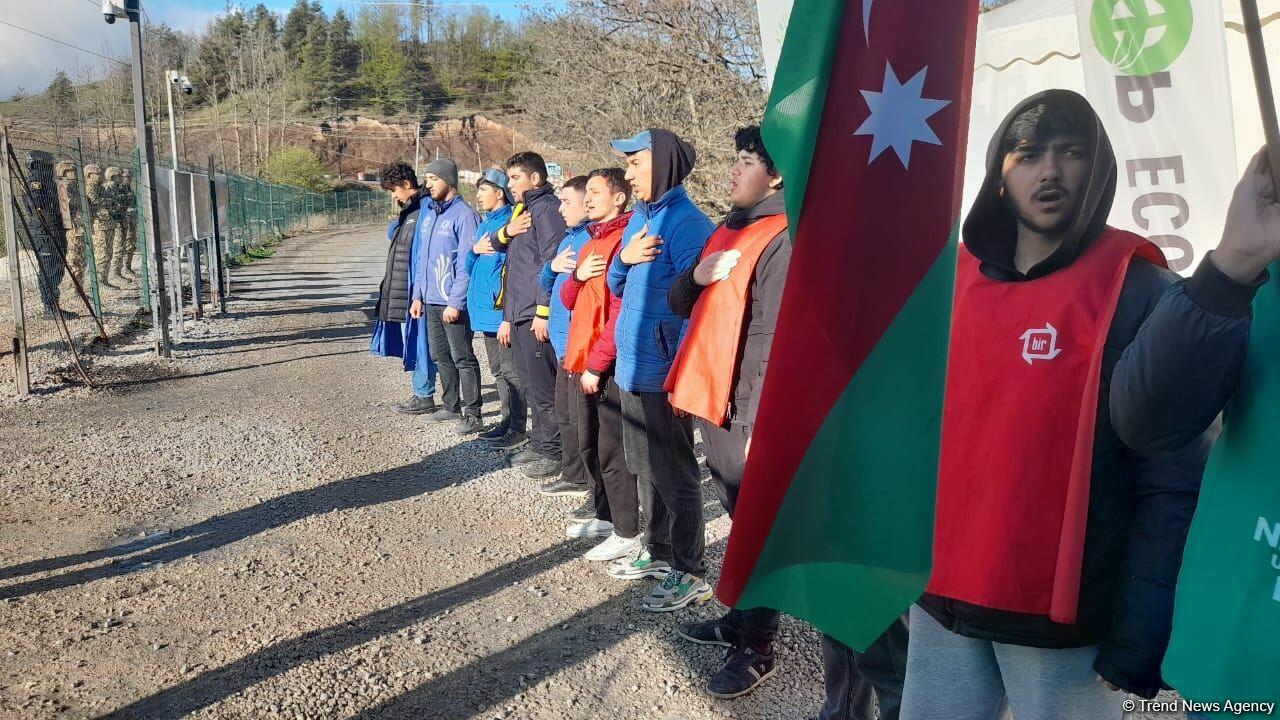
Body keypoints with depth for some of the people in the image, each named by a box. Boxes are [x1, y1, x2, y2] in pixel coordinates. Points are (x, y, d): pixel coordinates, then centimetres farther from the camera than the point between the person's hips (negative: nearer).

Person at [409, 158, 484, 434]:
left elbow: (466, 263, -16)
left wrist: (455, 302, -19)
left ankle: (472, 414, 4)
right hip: (430, 302, 8)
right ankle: (451, 406, 29)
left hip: (453, 303, -8)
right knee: (441, 357, 16)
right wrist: (418, 295, 13)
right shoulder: (429, 214, 14)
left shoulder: (464, 214, -12)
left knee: (463, 358, -3)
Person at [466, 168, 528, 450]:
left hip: (501, 310, -9)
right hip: (485, 310, 9)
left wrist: (508, 317, -23)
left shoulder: (509, 223, -13)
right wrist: (475, 249, -4)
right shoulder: (485, 223, 14)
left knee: (510, 371, -3)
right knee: (498, 371, 16)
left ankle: (518, 430, 5)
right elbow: (470, 267, 19)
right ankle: (507, 420, 26)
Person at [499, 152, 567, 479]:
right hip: (520, 313, 10)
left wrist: (543, 310, -20)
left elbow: (551, 262, -18)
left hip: (537, 315, -10)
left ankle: (554, 452, 4)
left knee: (543, 387, -4)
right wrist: (507, 230, -2)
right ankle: (540, 443, 26)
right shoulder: (523, 209, 20)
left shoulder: (547, 208, -10)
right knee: (530, 384, 16)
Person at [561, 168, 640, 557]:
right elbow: (569, 301, 17)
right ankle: (602, 512, 32)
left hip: (608, 366, -9)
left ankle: (627, 532, 5)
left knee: (612, 450, -4)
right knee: (589, 445, 17)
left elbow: (621, 310, -18)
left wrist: (597, 363, -19)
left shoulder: (625, 241, -12)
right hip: (583, 362, 9)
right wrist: (577, 276, -4)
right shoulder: (590, 243, 17)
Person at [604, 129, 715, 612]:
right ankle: (658, 550, 35)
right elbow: (616, 287, 15)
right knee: (646, 468, 19)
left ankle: (690, 574, 15)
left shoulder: (686, 223, -15)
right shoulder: (639, 218, 11)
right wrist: (624, 257, -7)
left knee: (674, 475, 2)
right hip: (633, 367, 8)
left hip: (663, 372, -8)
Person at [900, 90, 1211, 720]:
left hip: (1064, 620, -4)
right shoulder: (953, 281, 5)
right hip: (940, 602, 4)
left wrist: (1139, 640, -13)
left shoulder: (1138, 292, -8)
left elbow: (1172, 485, -11)